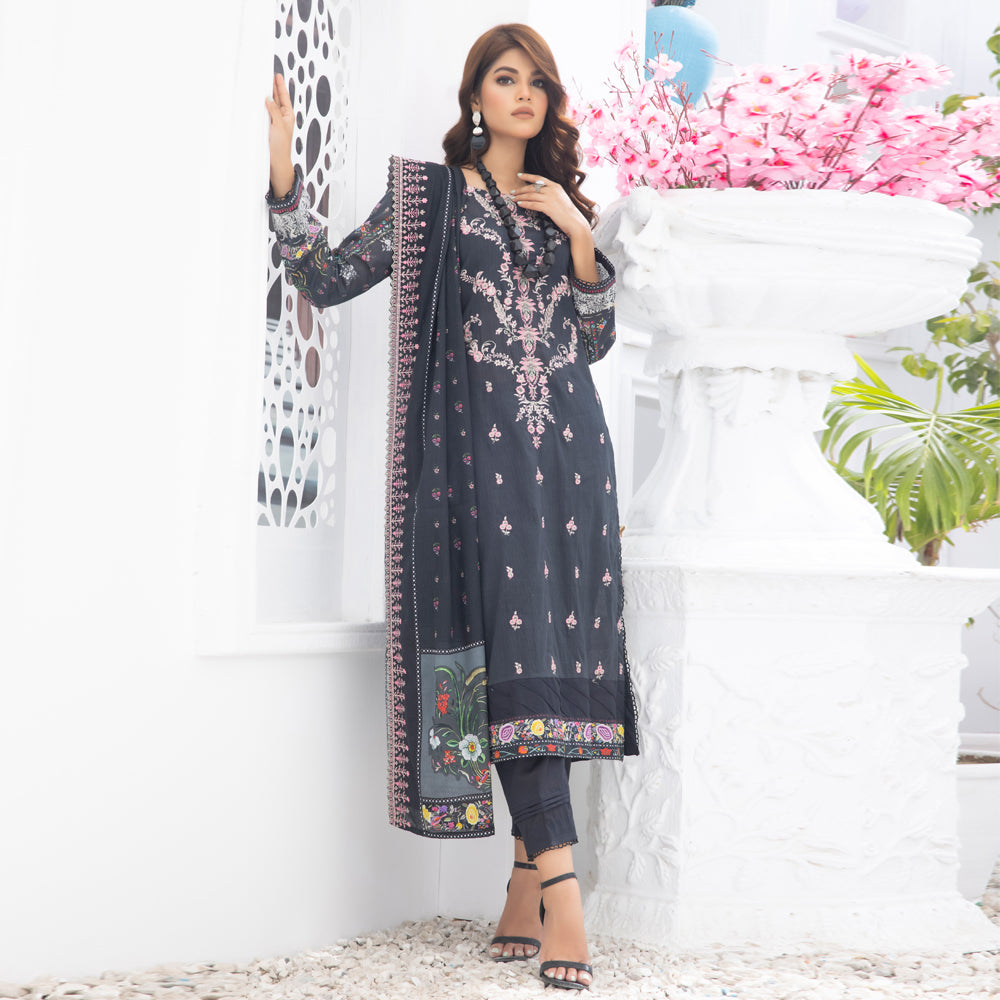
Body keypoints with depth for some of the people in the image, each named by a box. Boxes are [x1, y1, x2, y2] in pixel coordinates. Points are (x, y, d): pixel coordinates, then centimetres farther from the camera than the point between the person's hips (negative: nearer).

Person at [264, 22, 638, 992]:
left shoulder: (562, 202, 20)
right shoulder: (428, 192, 10)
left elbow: (596, 339, 17)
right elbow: (329, 278, 3)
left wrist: (579, 236, 4)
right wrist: (284, 174, -7)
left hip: (568, 446, 4)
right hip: (478, 445, -4)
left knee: (551, 649, -2)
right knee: (513, 646, -14)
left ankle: (526, 883, 4)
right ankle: (559, 882, -18)